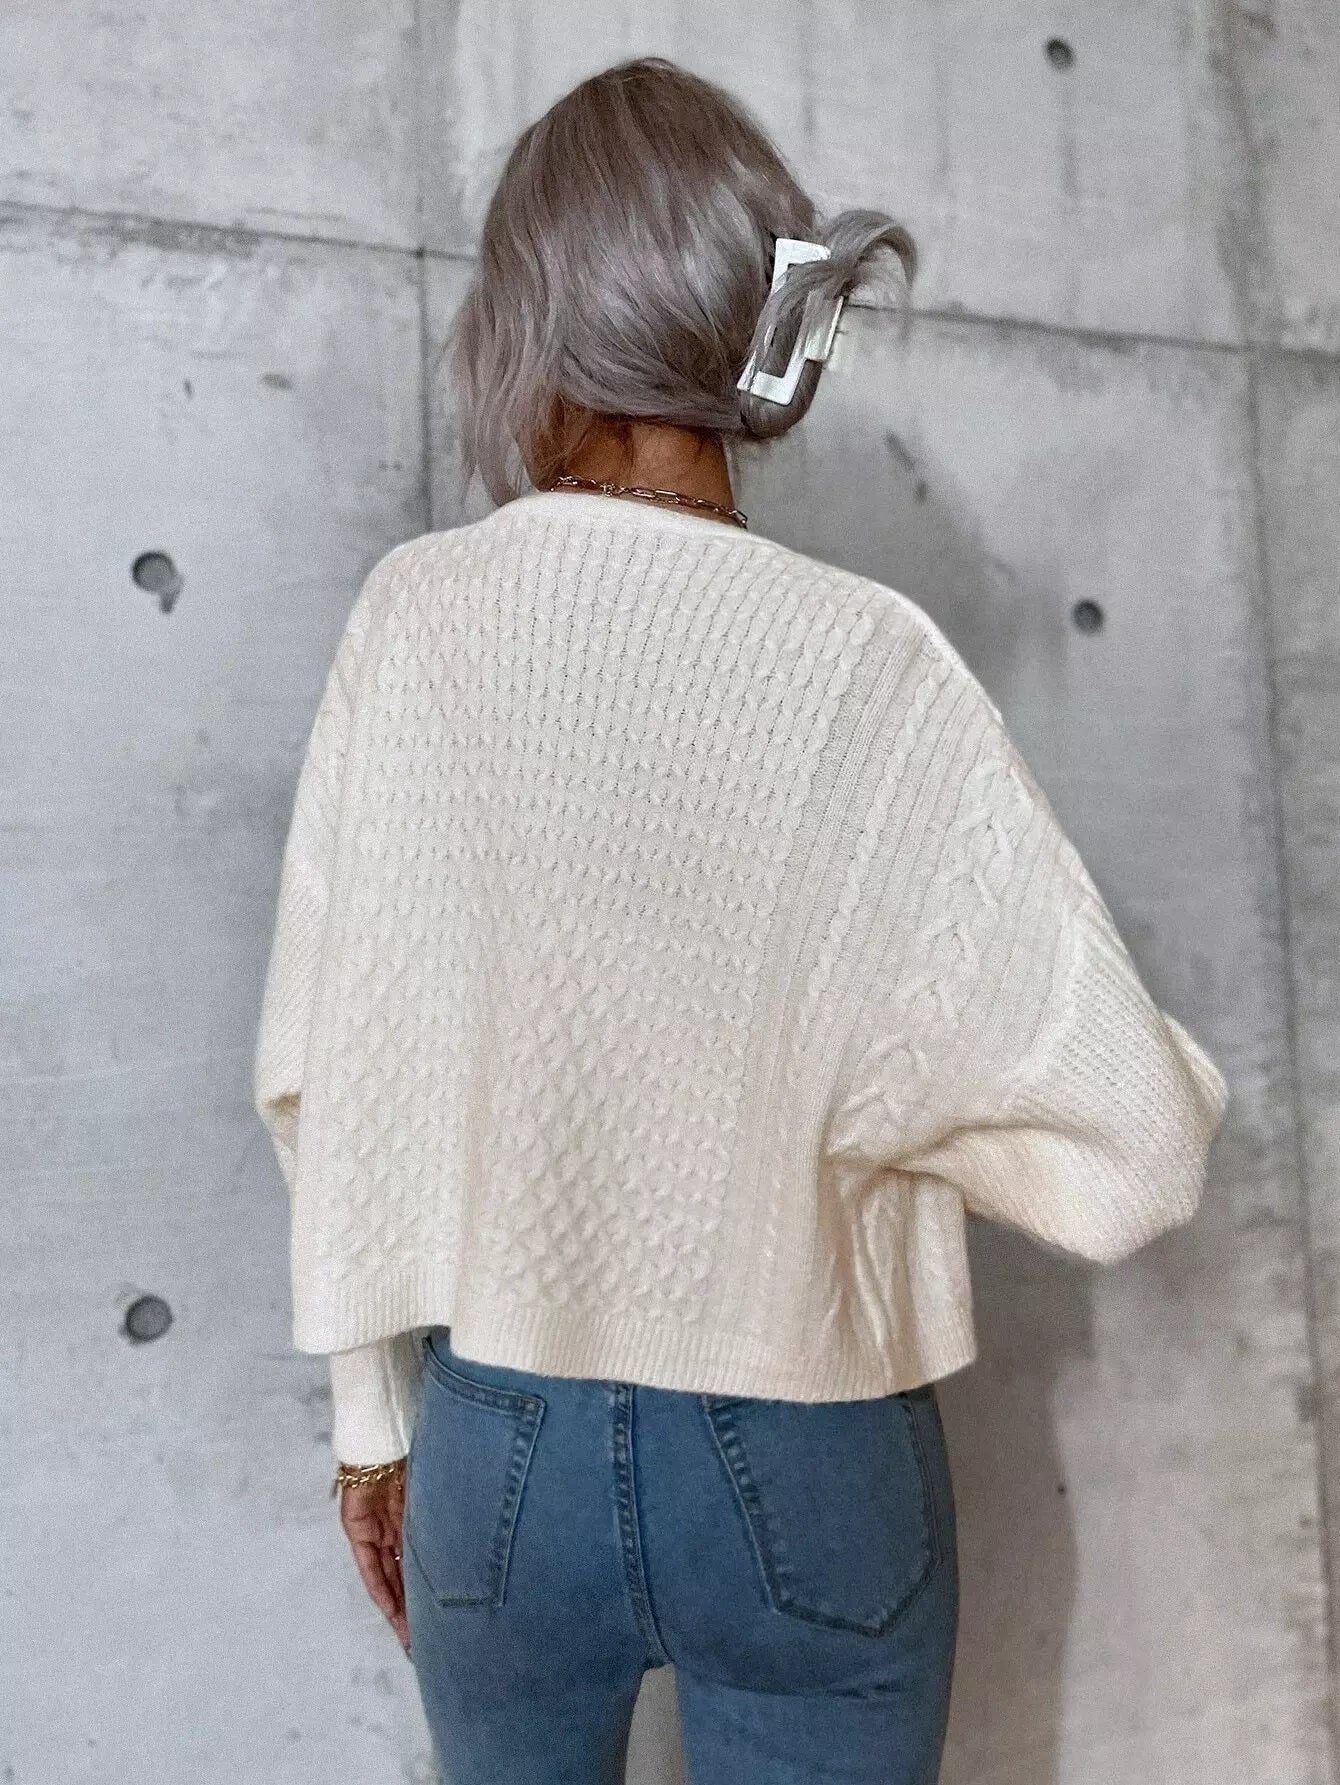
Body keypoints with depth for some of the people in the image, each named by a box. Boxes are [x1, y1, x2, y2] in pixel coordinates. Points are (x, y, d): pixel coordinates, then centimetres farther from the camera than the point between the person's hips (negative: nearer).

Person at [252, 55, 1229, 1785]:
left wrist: (372, 1416, 9)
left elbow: (322, 1067, -4)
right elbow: (1131, 1142, -18)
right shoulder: (867, 663, -17)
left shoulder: (410, 618, -11)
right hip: (801, 1470, -1)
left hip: (495, 1450, 2)